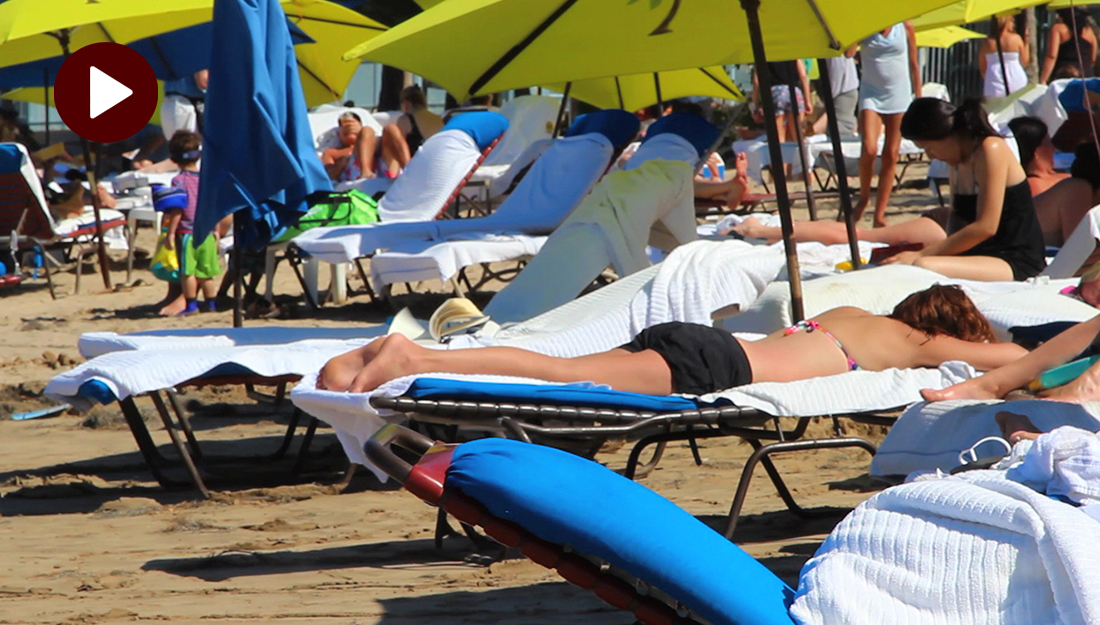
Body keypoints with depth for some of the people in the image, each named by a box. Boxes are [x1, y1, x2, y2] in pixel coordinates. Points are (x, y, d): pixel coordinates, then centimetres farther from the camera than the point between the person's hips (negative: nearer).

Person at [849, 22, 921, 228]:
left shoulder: (905, 26, 2)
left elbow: (913, 65, 8)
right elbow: (849, 52, -16)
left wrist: (919, 99, 6)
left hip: (898, 95, 1)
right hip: (871, 93, -1)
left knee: (891, 155, 0)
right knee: (869, 149, -18)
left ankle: (880, 215, 4)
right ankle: (863, 198, 7)